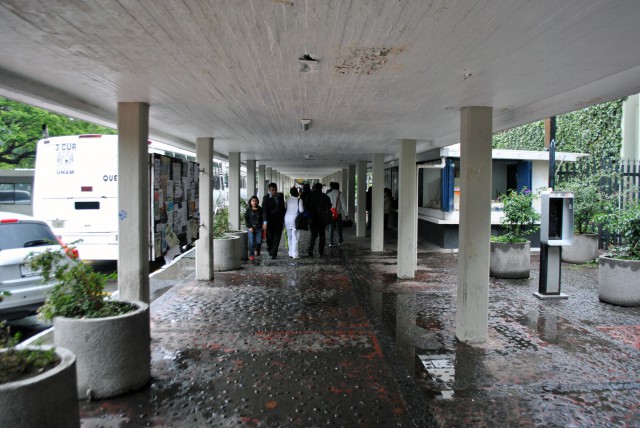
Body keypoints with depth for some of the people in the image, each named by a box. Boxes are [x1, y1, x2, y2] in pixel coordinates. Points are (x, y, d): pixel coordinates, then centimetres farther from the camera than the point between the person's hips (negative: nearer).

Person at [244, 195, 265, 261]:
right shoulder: (248, 210, 2)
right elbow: (246, 219, 2)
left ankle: (257, 250, 28)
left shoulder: (260, 209, 7)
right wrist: (249, 227, -8)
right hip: (251, 228, -1)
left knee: (259, 241, -3)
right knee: (251, 242, -4)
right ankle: (251, 255, 6)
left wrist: (263, 224, -3)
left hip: (259, 228, 1)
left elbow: (262, 218, 12)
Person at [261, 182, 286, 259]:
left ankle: (273, 253, 3)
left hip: (279, 220, 2)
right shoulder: (266, 198, -8)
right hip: (270, 221, -2)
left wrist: (283, 219, 16)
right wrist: (265, 221, -26)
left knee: (277, 237, -2)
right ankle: (270, 249, 33)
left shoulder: (281, 196, 5)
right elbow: (264, 210, -15)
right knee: (270, 237, 6)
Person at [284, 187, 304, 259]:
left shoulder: (288, 200, 4)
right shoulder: (299, 200, -8)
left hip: (287, 218, 4)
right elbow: (301, 210, -13)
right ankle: (295, 254, -2)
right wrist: (303, 206, 7)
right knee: (295, 238, -1)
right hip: (294, 218, -4)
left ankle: (290, 253, 18)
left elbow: (285, 208, 3)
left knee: (290, 237, 14)